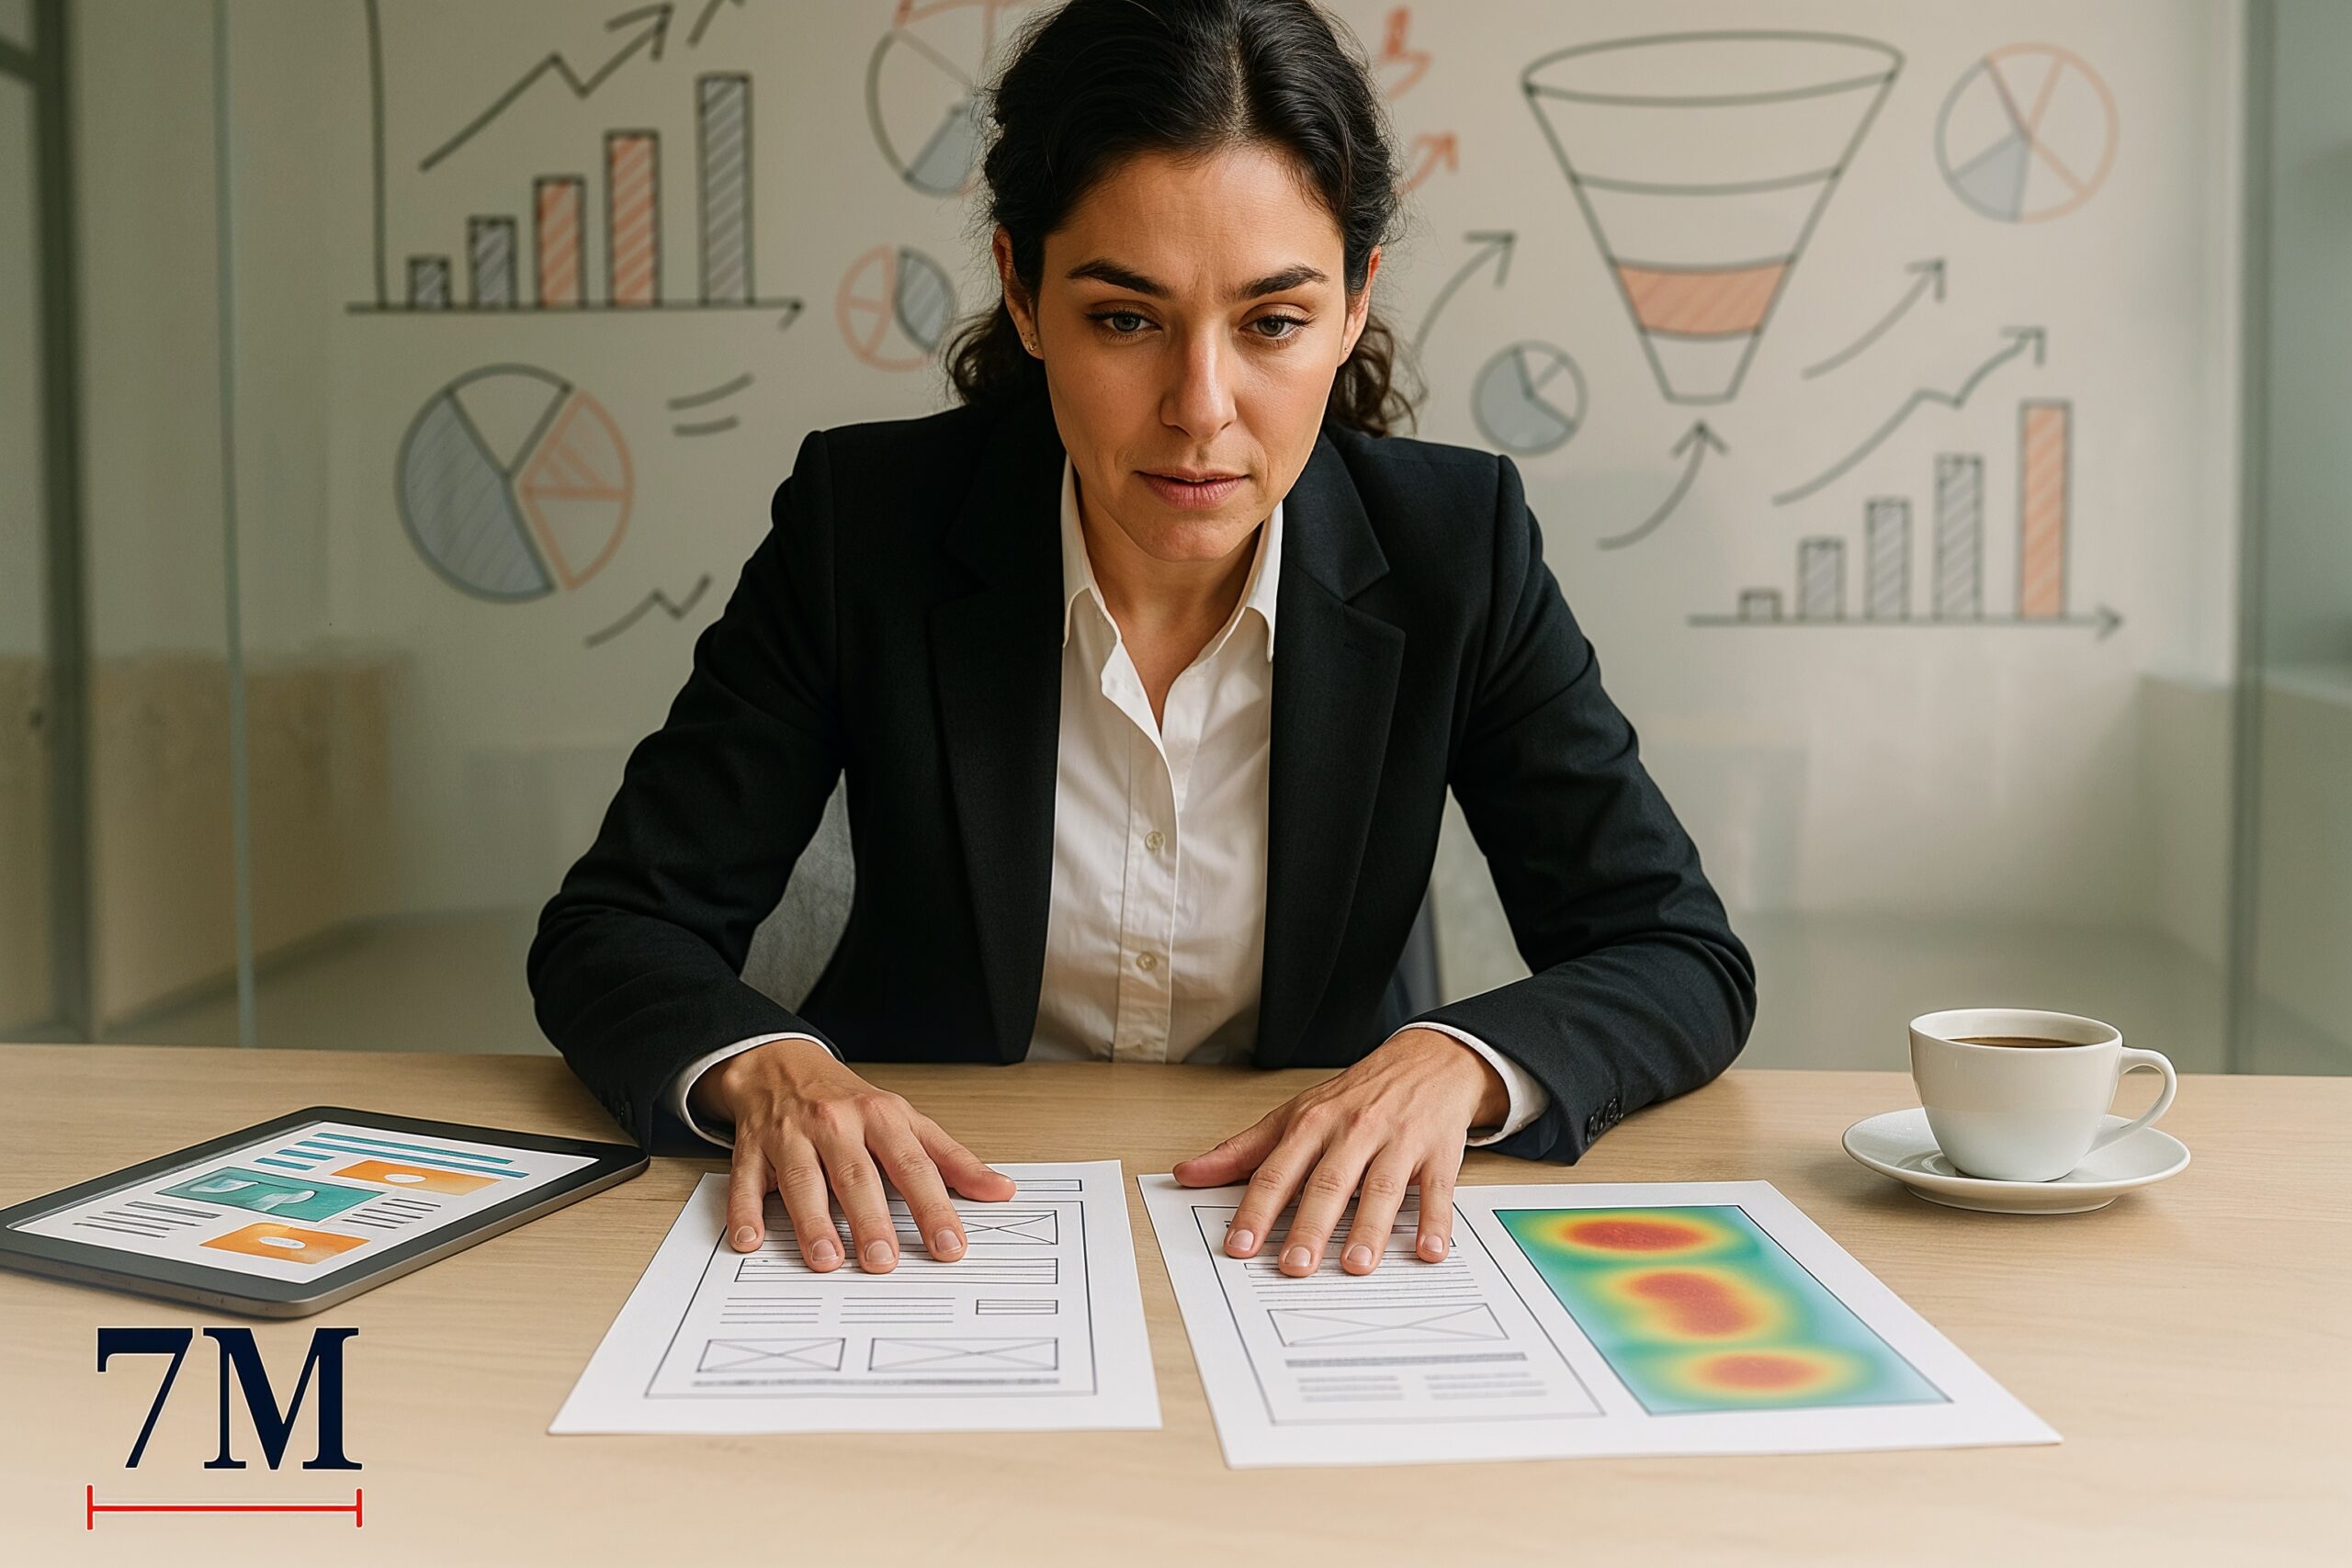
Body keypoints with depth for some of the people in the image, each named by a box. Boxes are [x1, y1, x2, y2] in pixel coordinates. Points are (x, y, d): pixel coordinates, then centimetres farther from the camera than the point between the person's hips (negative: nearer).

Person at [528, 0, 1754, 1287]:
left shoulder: (1454, 545, -10)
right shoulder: (865, 521, -12)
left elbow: (1685, 961, -6)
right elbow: (614, 930, -8)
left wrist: (1455, 1063, -26)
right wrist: (761, 1068, -29)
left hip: (1299, 1241, 1)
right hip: (928, 1238, 0)